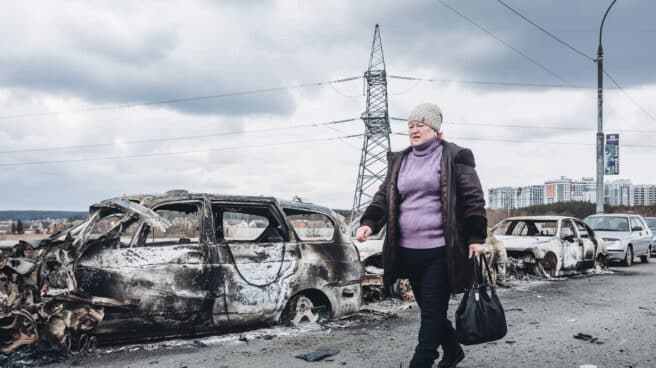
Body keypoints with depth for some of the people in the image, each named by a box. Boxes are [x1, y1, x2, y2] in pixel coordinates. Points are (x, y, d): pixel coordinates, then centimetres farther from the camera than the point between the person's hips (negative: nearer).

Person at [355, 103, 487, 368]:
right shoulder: (399, 161, 13)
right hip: (408, 251, 6)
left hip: (440, 250, -6)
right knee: (428, 308, 17)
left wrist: (476, 237, -9)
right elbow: (384, 196, 11)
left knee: (432, 310, -3)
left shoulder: (453, 157, -2)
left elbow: (473, 199, -4)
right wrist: (369, 222, -6)